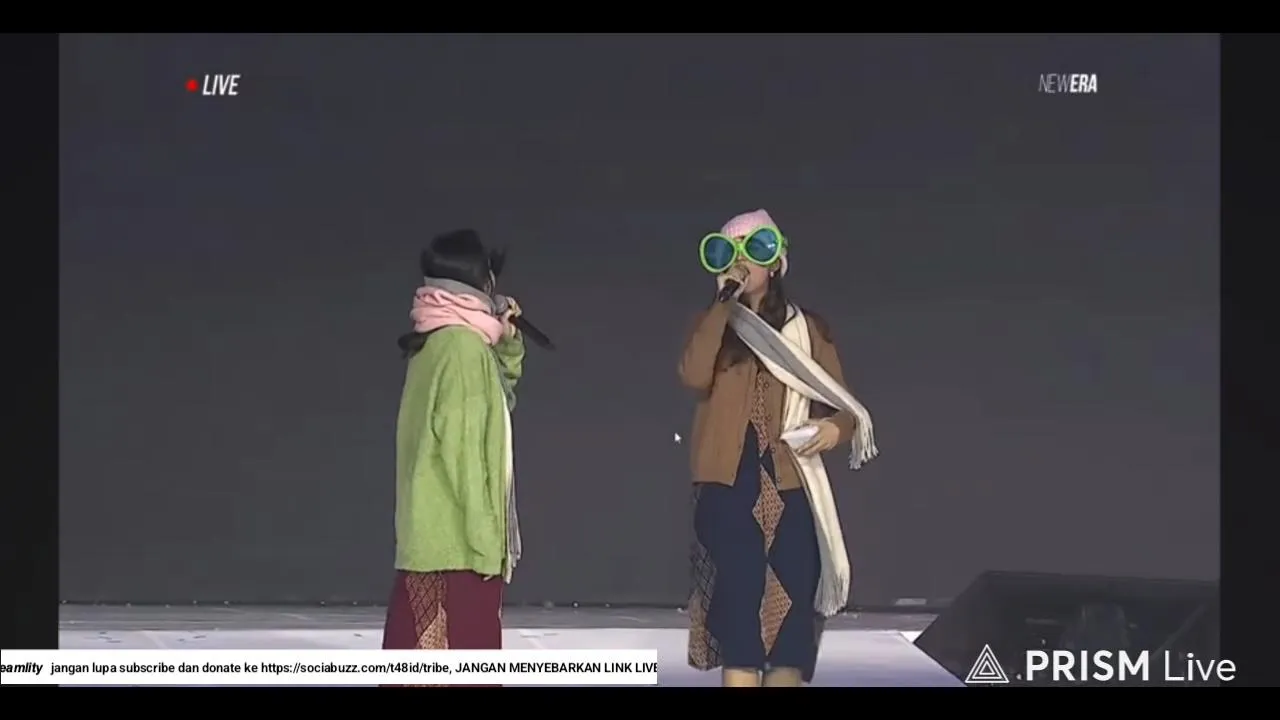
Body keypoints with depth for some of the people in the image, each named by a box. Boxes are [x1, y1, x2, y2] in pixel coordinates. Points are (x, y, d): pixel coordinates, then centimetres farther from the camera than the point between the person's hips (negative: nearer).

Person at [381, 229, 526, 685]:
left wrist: (507, 340, 15)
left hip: (429, 536, 10)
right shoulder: (463, 343, -13)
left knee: (422, 653, 10)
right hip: (457, 537, -10)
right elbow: (462, 447, -19)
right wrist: (485, 534, -18)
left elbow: (498, 393, 31)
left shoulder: (435, 341, 14)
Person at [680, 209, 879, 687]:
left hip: (791, 489, 1)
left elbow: (843, 408, 7)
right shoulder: (712, 326, 9)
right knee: (738, 608, -6)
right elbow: (695, 377, -13)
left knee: (791, 611, -2)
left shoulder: (807, 329, 10)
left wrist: (836, 427, -16)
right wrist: (725, 303, -12)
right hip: (729, 488, -1)